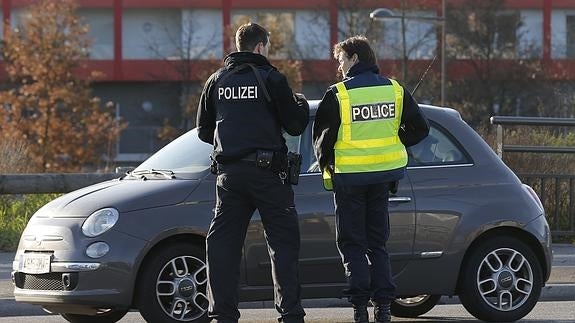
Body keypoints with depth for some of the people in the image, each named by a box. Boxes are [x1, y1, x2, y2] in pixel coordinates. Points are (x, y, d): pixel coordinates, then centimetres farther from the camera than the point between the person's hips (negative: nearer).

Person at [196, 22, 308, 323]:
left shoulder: (217, 81, 9)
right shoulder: (271, 78, -4)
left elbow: (203, 131, 15)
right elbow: (295, 125, -1)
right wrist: (301, 104, 19)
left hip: (229, 171, 4)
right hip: (266, 171, -4)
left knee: (223, 242, 7)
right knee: (283, 241, 1)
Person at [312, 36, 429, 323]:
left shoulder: (338, 94, -10)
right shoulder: (394, 90, 4)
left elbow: (323, 137, -9)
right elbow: (419, 129, 6)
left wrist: (326, 165, 8)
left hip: (349, 177, -4)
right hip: (382, 176, 4)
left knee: (351, 244, 3)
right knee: (377, 242, 13)